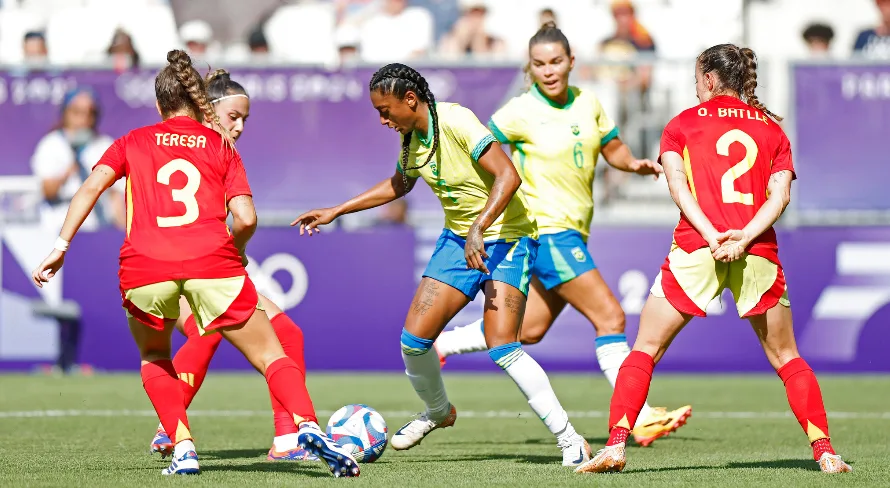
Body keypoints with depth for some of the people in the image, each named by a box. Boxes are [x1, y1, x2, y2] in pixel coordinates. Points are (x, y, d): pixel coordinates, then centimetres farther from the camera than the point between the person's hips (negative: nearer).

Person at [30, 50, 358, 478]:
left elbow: (92, 186, 6)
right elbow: (246, 219, 7)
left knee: (154, 358, 27)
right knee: (270, 356, 8)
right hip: (212, 263, -1)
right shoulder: (221, 146, 20)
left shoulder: (133, 142, 22)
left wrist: (61, 247, 3)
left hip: (144, 266, 1)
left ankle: (183, 448, 9)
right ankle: (306, 424, -19)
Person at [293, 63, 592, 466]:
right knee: (414, 337, 0)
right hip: (457, 238, 8)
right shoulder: (410, 137, 3)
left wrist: (478, 229, -37)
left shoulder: (456, 123, -23)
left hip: (505, 236, -8)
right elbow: (399, 184, 23)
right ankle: (437, 411, 30)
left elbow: (508, 176, -30)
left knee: (501, 346, -21)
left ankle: (569, 440, -13)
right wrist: (336, 212, 22)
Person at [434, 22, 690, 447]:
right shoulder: (521, 112, -10)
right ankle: (640, 419, -11)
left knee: (529, 330, 13)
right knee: (610, 317, -13)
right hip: (547, 231, -7)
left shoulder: (587, 104, 7)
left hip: (572, 232, 7)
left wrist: (635, 164, -4)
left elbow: (613, 149, 16)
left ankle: (438, 345, 29)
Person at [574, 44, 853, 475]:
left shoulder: (683, 124, 12)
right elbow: (780, 194, 1)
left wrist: (712, 236, -13)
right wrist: (745, 236, -10)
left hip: (695, 248, -2)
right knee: (785, 357, 13)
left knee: (645, 350, 6)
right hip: (758, 253, 2)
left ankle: (615, 446, -6)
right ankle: (824, 451, 2)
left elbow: (677, 183, -3)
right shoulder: (772, 129, 17)